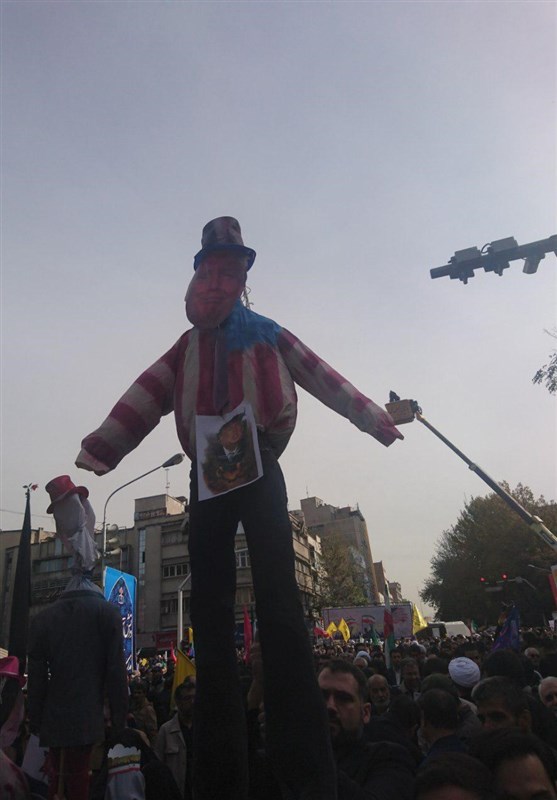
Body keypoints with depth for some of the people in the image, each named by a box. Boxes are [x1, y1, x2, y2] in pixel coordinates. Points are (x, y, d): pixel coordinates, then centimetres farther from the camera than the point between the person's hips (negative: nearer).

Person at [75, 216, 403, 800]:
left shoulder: (268, 336, 15)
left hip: (259, 466, -2)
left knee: (277, 599, -14)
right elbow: (144, 399, 10)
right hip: (208, 472, 3)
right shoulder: (189, 346, 19)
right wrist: (97, 451, 2)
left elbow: (325, 379, 13)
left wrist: (375, 419, 9)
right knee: (211, 609, -2)